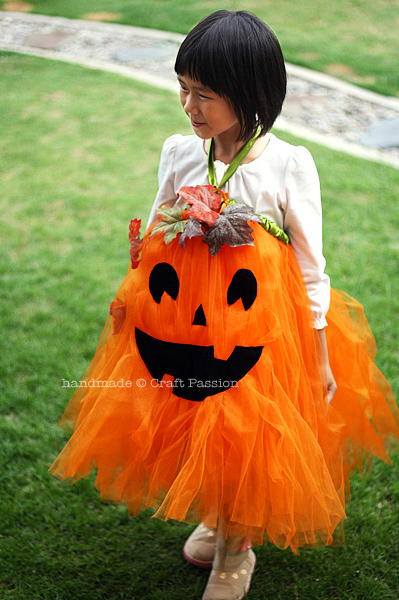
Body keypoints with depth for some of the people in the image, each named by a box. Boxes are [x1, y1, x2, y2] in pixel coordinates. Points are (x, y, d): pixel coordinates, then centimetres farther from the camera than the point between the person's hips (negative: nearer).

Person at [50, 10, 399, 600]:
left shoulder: (288, 165, -16)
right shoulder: (179, 152, -5)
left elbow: (311, 268, -9)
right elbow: (152, 241, 8)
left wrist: (321, 359, -4)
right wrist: (131, 300, 11)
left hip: (257, 337, -3)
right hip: (178, 326, 4)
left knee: (245, 445, 14)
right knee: (195, 435, 20)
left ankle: (237, 550, 42)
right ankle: (215, 518, 52)